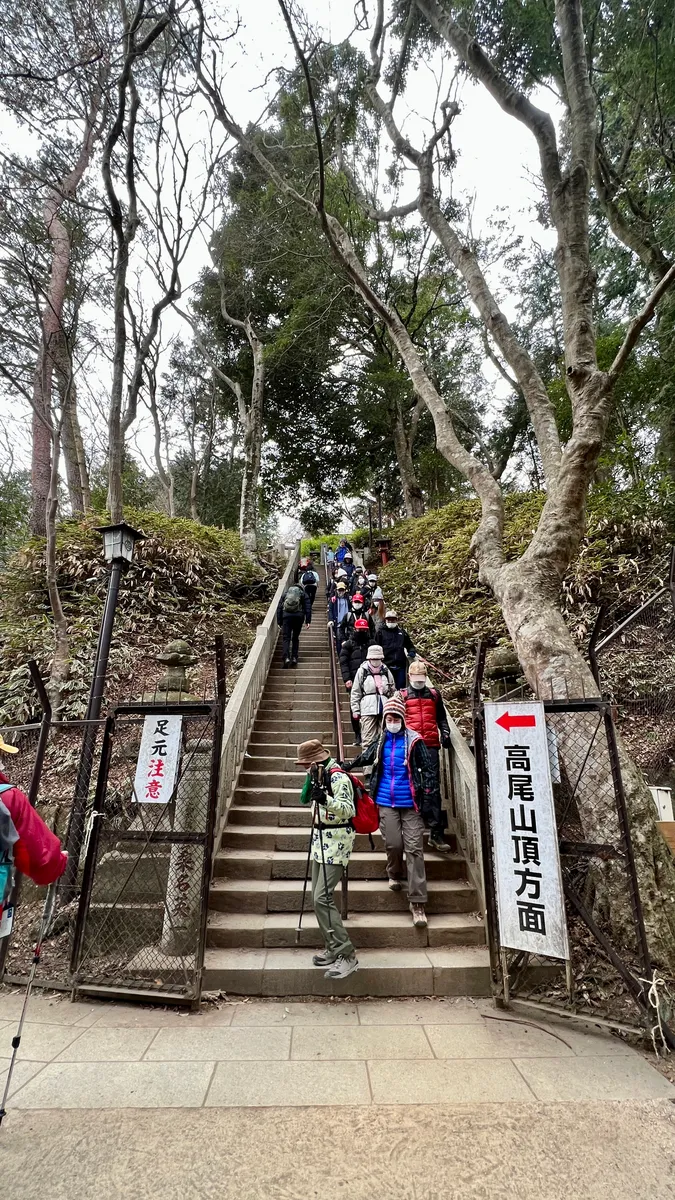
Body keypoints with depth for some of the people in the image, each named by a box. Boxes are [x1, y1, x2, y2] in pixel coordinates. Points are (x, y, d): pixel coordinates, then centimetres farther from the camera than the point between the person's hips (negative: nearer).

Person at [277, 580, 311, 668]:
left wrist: (279, 622, 15)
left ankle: (286, 658, -20)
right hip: (298, 616, 0)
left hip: (286, 616, 0)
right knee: (295, 638, 15)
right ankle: (294, 657, 9)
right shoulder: (303, 594, 15)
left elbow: (279, 608, 15)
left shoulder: (285, 593, 20)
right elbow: (308, 608, 3)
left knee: (285, 638, -2)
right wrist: (308, 620, 0)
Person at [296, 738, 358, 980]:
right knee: (318, 896, 13)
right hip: (321, 840, 10)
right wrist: (311, 777, 5)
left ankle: (346, 954, -5)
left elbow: (349, 809, -29)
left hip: (336, 842, -10)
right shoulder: (321, 775, 10)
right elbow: (305, 800, 18)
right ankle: (332, 948, 25)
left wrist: (325, 799, -41)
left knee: (322, 897, -13)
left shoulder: (338, 777, -18)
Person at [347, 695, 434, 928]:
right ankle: (395, 875, 37)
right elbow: (365, 758, 21)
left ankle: (417, 902, 5)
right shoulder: (381, 740, 5)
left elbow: (426, 770, -4)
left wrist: (426, 800, -8)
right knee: (393, 844, 4)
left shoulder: (414, 740, -6)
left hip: (411, 803, -3)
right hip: (386, 802, 3)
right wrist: (345, 766, 13)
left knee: (414, 849, -2)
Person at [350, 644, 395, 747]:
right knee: (368, 739, -4)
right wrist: (355, 710, -1)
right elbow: (355, 692, 3)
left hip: (384, 709, 3)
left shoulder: (386, 672, 11)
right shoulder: (362, 671, 2)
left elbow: (393, 691, 18)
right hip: (368, 709, -3)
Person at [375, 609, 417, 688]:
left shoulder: (402, 632, 15)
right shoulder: (381, 632, 5)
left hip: (400, 666, 3)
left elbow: (410, 646, 26)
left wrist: (412, 652, 5)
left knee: (401, 687, 7)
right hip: (386, 666, -3)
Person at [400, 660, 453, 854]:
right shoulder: (402, 696, 10)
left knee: (434, 788, -1)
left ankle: (436, 832, 1)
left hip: (431, 745, 1)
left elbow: (441, 717, 21)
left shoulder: (434, 694, 16)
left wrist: (445, 733, 6)